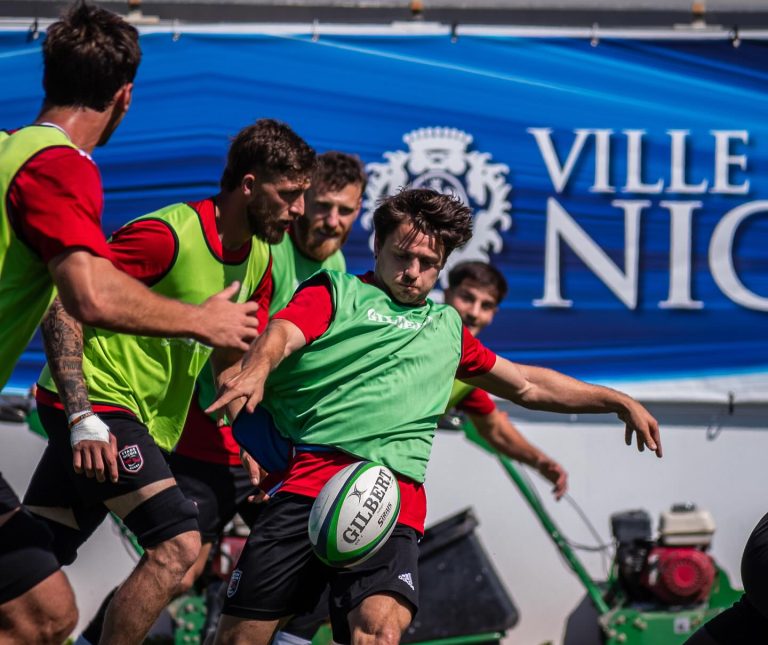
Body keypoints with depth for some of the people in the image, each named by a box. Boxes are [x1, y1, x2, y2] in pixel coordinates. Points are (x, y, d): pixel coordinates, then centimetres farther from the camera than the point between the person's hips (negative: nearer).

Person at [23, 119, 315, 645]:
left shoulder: (259, 262, 7)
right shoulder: (168, 235, -19)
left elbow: (232, 365, 19)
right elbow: (64, 307, -19)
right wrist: (83, 418, -26)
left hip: (148, 424, 8)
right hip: (99, 400, -8)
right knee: (177, 543, -19)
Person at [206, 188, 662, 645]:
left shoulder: (447, 327, 29)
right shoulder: (336, 292, 15)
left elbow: (527, 385, 40)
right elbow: (281, 336, -5)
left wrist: (620, 402, 37)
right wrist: (254, 370, -29)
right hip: (309, 478, -2)